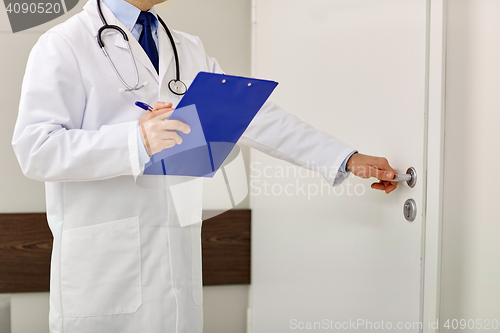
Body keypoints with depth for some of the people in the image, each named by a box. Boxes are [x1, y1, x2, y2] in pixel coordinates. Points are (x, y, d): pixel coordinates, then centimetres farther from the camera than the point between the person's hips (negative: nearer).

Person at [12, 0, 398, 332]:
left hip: (177, 260, 5)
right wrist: (137, 140, -25)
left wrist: (347, 159, 11)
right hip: (102, 264, -5)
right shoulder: (64, 45, -4)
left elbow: (255, 116, 15)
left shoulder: (189, 51, 17)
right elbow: (35, 148, -14)